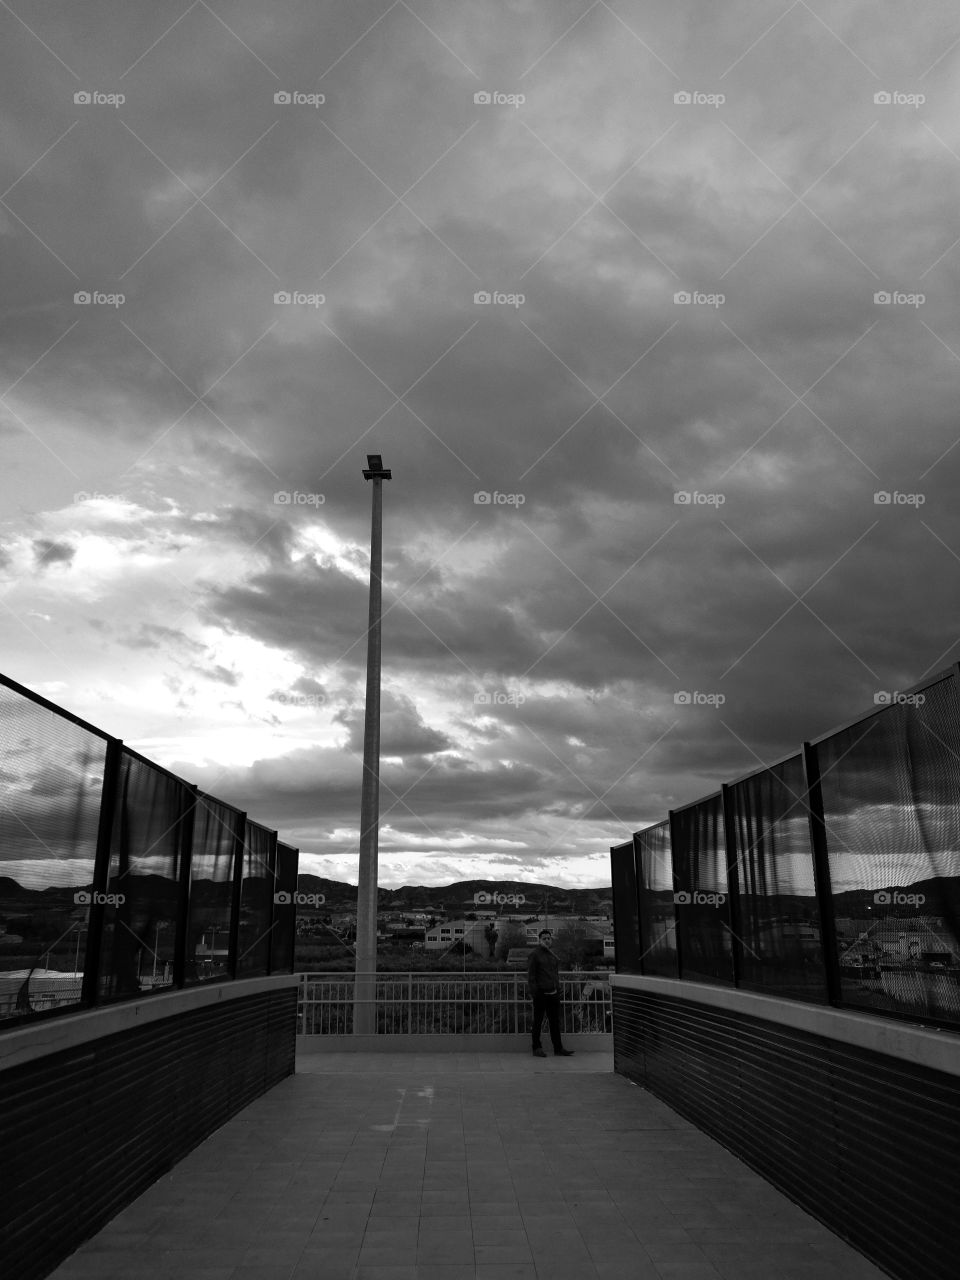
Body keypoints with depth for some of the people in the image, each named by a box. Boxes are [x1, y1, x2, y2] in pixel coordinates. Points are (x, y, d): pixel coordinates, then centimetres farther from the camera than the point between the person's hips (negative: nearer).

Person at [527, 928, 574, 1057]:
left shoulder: (552, 955, 15)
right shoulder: (534, 954, -6)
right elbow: (530, 975, -9)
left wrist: (558, 990, 15)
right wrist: (533, 992, -14)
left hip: (553, 993, 6)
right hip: (541, 993, -6)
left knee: (555, 1021, 7)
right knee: (538, 1021, 3)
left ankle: (558, 1049, 11)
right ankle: (537, 1048, 11)